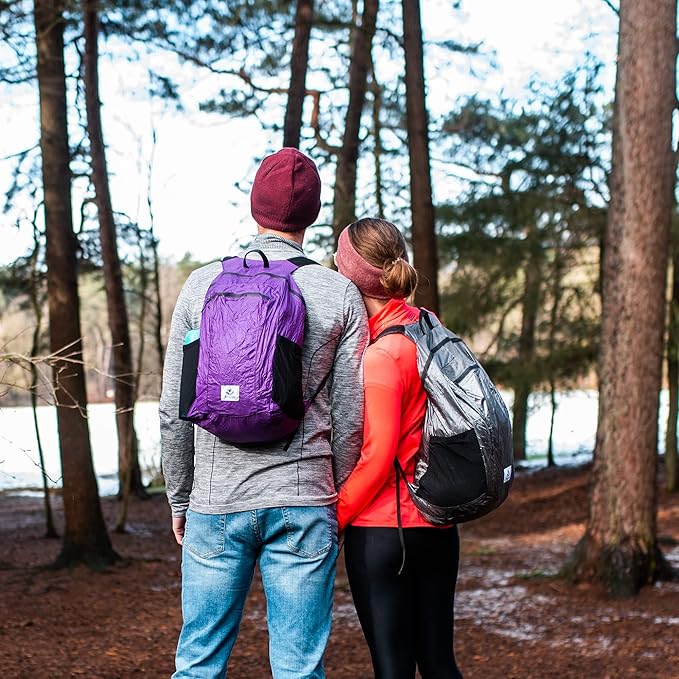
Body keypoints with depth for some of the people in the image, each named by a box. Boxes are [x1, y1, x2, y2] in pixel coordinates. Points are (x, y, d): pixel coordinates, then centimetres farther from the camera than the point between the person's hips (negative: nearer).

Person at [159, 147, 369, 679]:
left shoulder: (203, 285, 1)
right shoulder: (340, 295, -1)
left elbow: (174, 410, 3)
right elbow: (349, 417, 0)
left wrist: (179, 497, 14)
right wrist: (338, 498, 13)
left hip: (215, 500, 1)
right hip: (304, 504, -1)